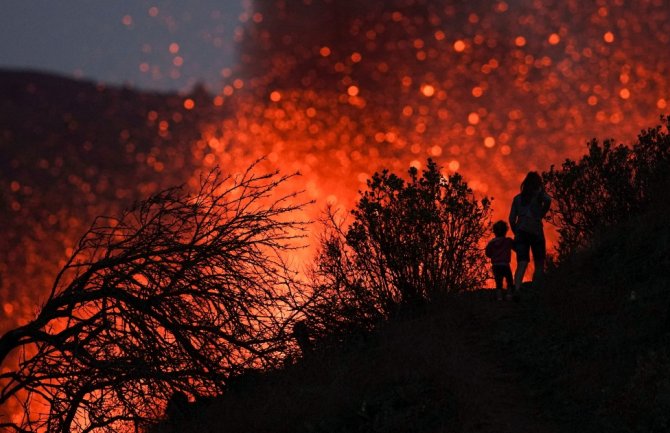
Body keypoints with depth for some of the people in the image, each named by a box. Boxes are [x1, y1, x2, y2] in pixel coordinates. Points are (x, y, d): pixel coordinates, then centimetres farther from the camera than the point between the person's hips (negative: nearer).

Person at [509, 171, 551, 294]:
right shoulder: (538, 194, 7)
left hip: (521, 232, 3)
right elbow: (548, 200, -15)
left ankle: (516, 289, -31)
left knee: (521, 264, -7)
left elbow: (512, 218, 11)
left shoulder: (518, 198, 17)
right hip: (535, 231, -3)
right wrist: (541, 215, 0)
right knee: (539, 264, 7)